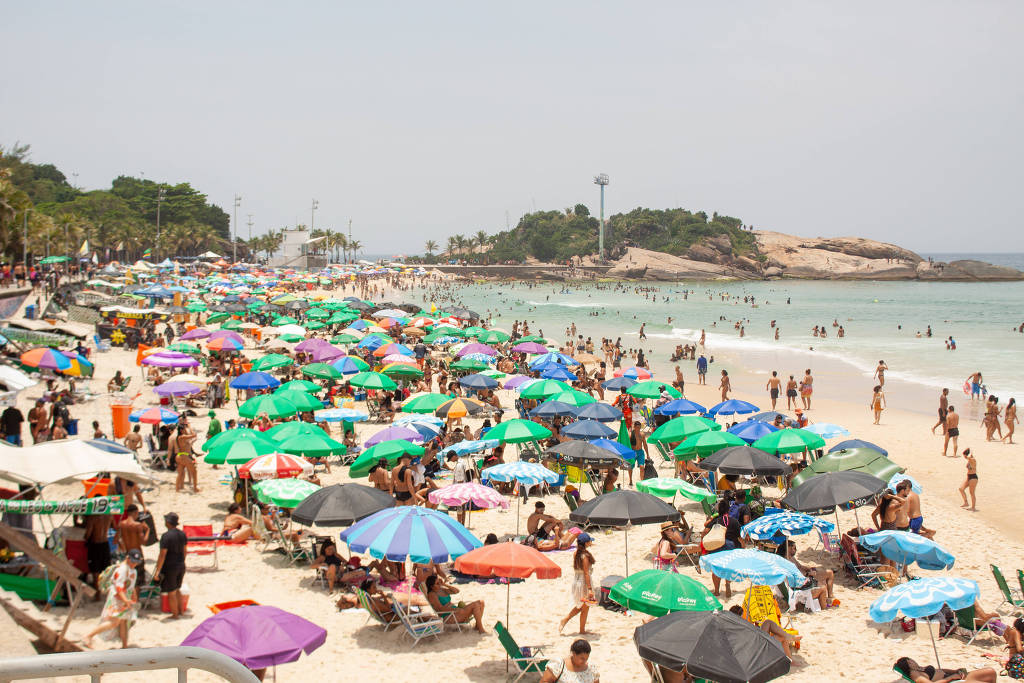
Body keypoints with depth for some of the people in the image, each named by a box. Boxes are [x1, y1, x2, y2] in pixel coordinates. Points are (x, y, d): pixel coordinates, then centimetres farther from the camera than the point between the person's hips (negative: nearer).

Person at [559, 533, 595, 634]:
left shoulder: (576, 553, 2)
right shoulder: (585, 556, -21)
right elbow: (586, 573, -22)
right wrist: (590, 589, -20)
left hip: (575, 581, 8)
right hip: (584, 582, -8)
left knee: (579, 606, 24)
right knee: (585, 608, 9)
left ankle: (565, 620, 18)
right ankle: (582, 630, 19)